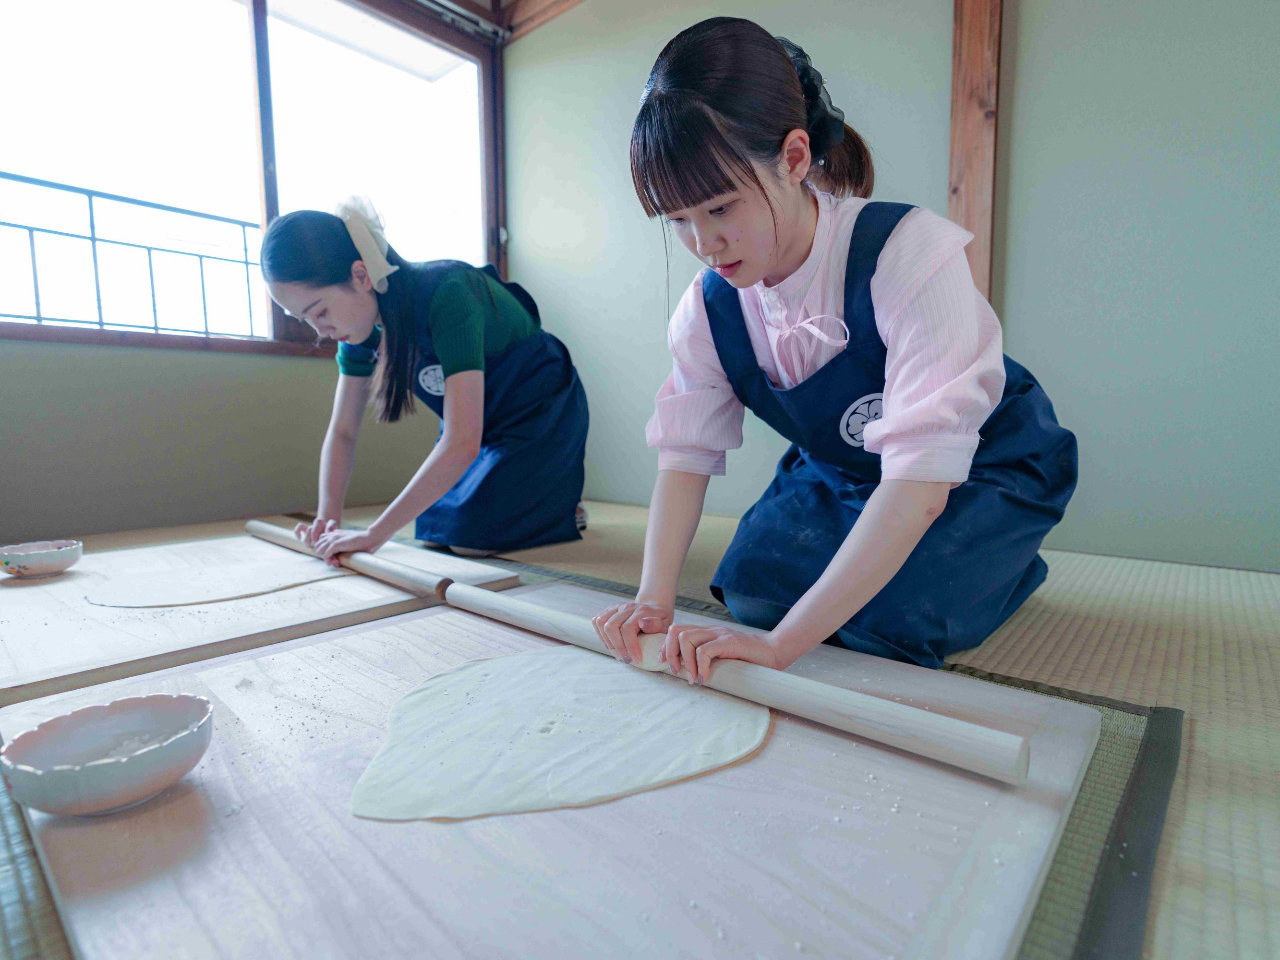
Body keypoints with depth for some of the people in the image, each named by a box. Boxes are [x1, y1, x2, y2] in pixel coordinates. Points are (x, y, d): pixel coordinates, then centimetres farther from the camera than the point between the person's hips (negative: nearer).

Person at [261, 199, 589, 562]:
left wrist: (374, 535, -36)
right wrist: (327, 517, -17)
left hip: (542, 410, -7)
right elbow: (342, 431, -3)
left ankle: (561, 505, 7)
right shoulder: (363, 321, -11)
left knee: (469, 535, -19)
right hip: (484, 420, 7)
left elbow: (462, 443, -41)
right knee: (434, 530, 3)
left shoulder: (446, 294, -35)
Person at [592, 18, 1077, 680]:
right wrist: (654, 597, -29)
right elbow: (685, 453, -15)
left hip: (977, 470, -3)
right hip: (836, 473, 4)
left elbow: (920, 481, -40)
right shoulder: (707, 308, -16)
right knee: (750, 587, -13)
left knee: (887, 619, -24)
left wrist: (779, 645, -42)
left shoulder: (911, 255, -34)